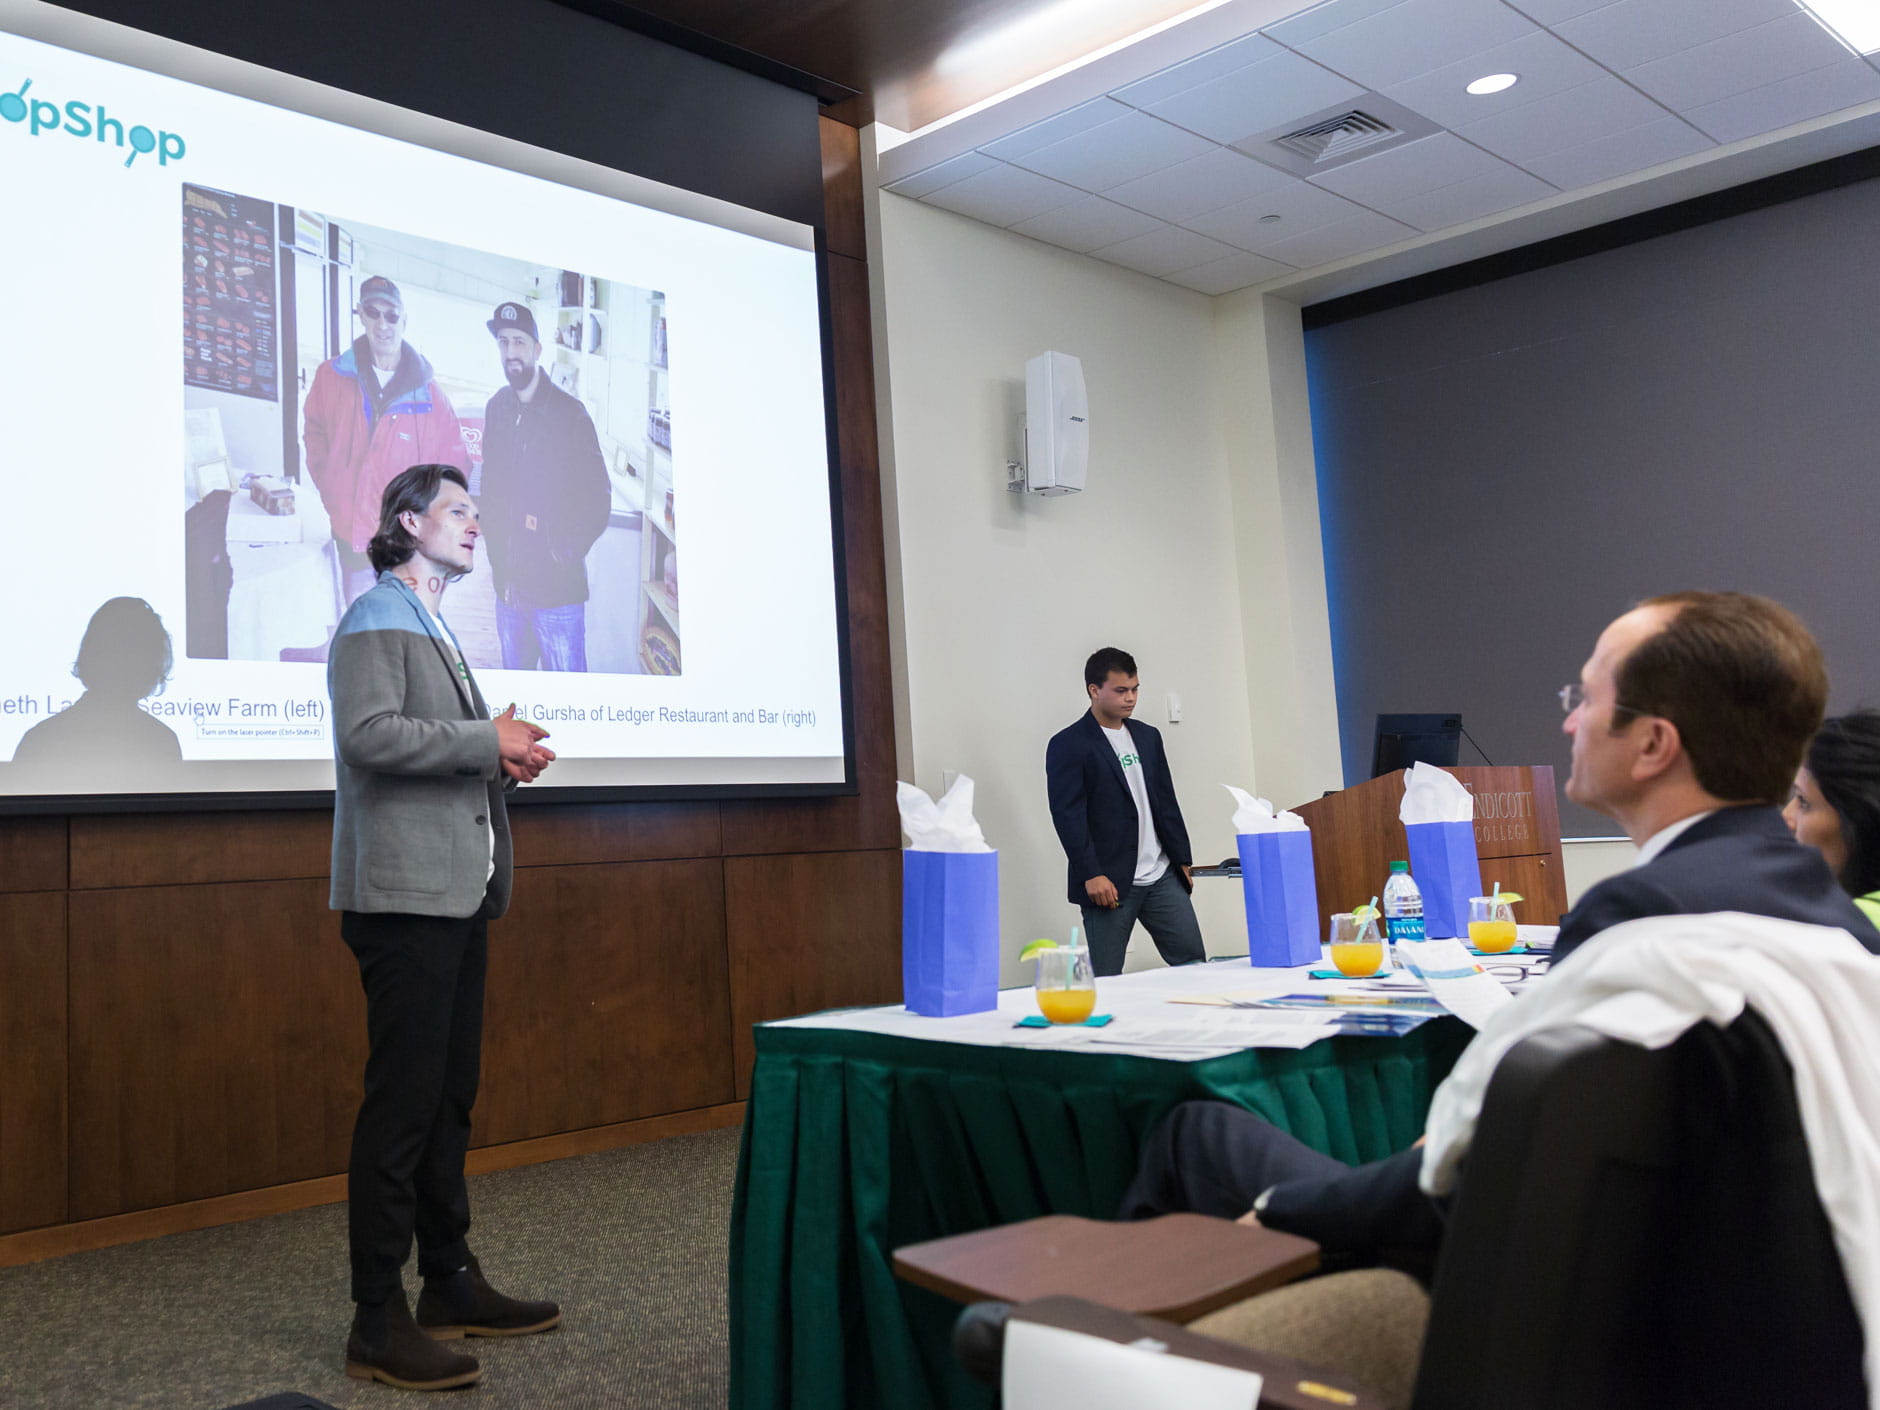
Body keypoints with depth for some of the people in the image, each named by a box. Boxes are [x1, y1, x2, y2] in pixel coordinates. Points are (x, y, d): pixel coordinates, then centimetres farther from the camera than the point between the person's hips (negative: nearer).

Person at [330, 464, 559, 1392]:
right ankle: (378, 1325, 0)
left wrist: (501, 761, 9)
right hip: (405, 894, -9)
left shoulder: (437, 629, 23)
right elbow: (368, 733, -20)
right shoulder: (377, 619, -5)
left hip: (458, 895, 10)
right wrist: (489, 741, -17)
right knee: (402, 1101, -7)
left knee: (450, 1096, 14)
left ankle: (451, 1284, 24)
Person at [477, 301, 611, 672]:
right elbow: (490, 486, 15)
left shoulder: (569, 412, -9)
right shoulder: (497, 408, 8)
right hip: (509, 585, 6)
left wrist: (567, 555, -9)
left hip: (557, 588, -5)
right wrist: (496, 554, 8)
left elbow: (598, 497, -7)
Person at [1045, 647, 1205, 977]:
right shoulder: (1068, 745, -5)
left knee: (1194, 960, 5)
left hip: (1162, 876, 6)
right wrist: (1091, 875, -18)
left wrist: (1183, 860, 15)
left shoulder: (1148, 736, 15)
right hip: (1108, 882, -6)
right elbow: (1068, 815, -11)